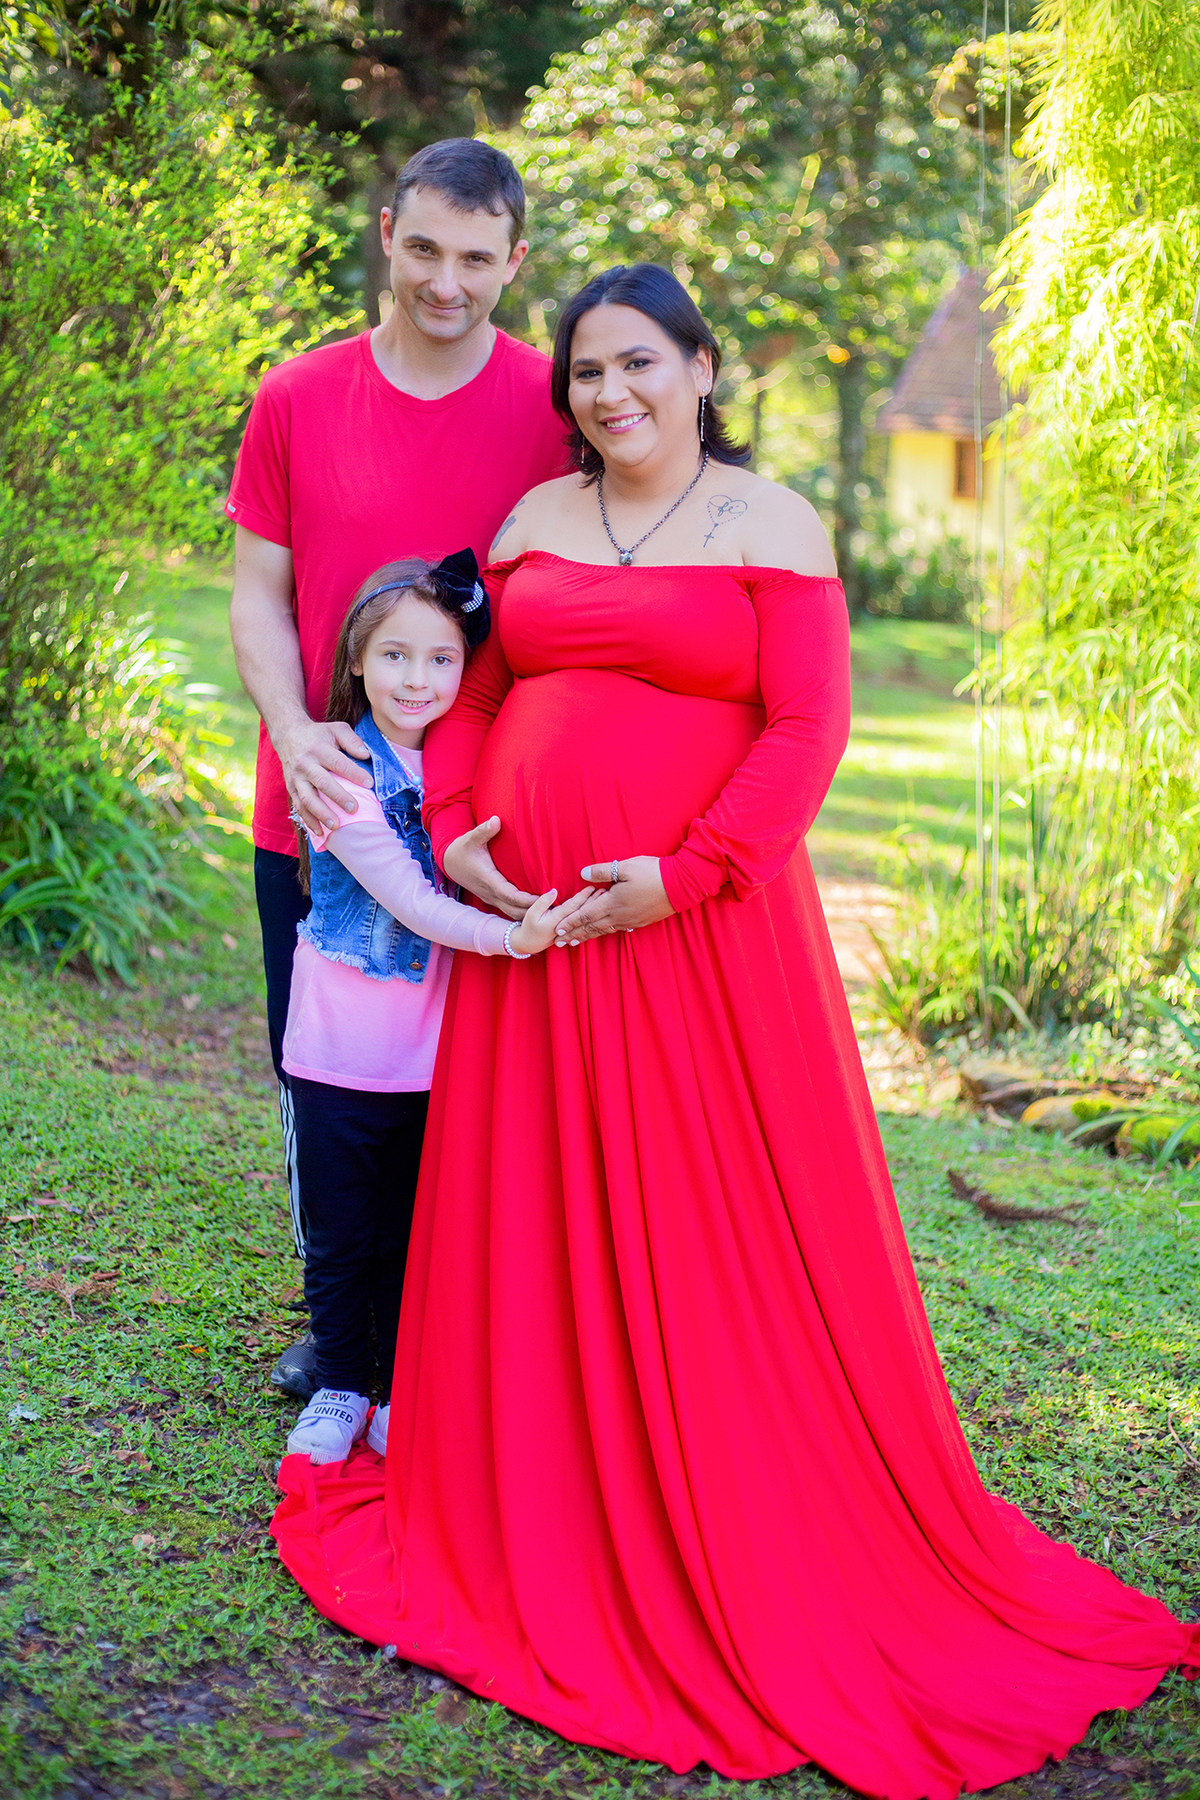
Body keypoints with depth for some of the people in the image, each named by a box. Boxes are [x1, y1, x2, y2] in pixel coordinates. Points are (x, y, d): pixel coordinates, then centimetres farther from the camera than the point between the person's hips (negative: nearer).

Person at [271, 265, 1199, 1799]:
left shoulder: (770, 527, -2)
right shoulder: (533, 520, 12)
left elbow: (807, 728, -9)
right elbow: (471, 690, 15)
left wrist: (684, 875, -18)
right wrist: (451, 829, -1)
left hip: (698, 923, -4)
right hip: (527, 916, 5)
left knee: (713, 1221, 2)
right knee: (533, 1210, 10)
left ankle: (735, 1540, 19)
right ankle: (534, 1508, 27)